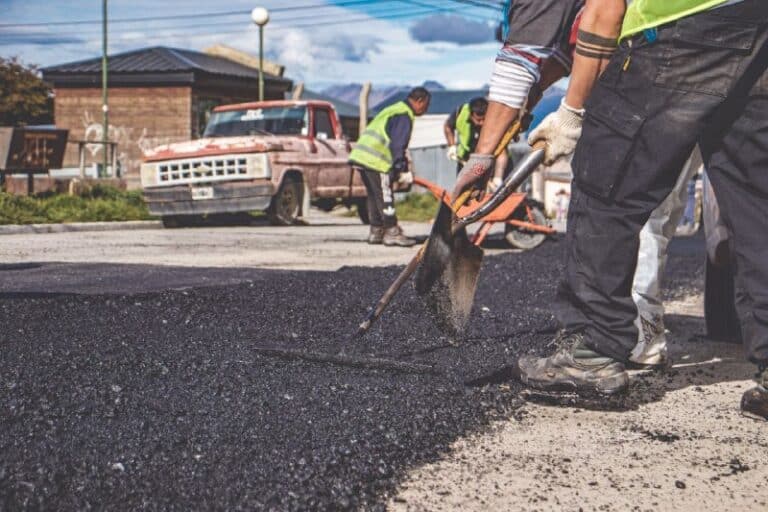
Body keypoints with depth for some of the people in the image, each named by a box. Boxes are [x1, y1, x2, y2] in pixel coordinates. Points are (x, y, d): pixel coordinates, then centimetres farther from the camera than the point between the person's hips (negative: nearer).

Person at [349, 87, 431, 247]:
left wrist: (399, 168, 27)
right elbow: (398, 145, -16)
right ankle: (392, 233, -2)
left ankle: (376, 231, 21)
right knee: (385, 197, -5)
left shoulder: (393, 110, 24)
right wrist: (403, 170, -15)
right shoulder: (404, 115, -8)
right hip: (375, 160, -10)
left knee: (374, 195, 15)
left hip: (361, 156, 10)